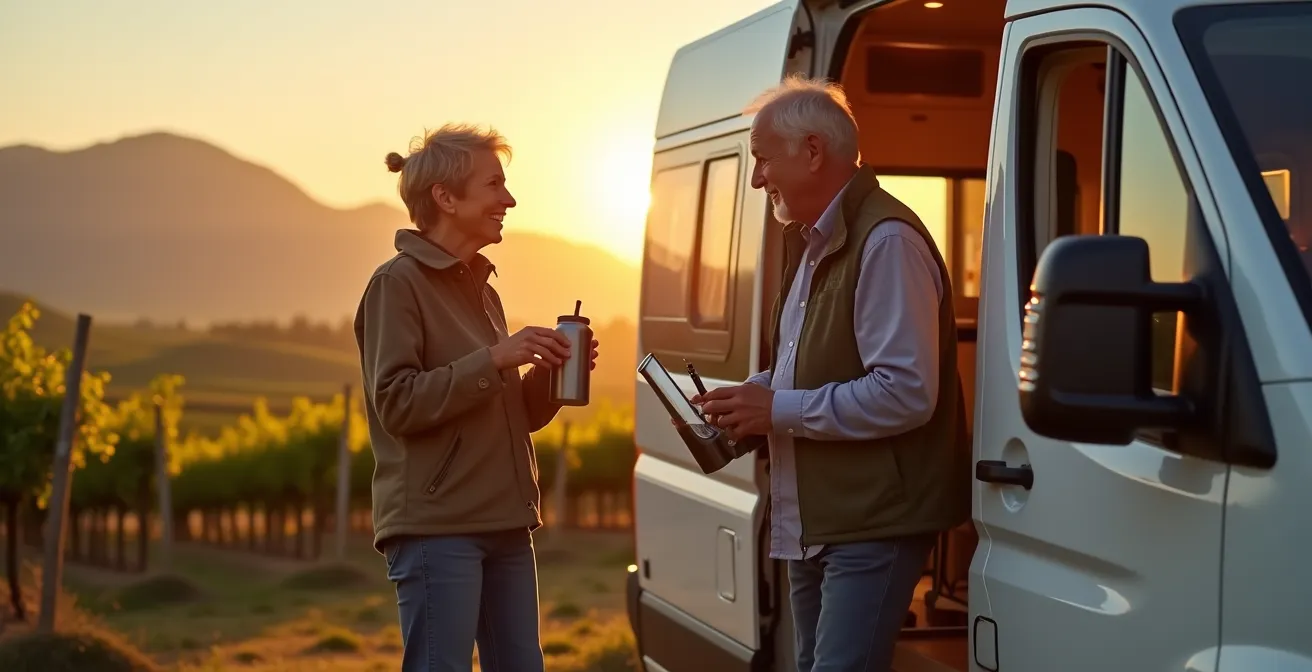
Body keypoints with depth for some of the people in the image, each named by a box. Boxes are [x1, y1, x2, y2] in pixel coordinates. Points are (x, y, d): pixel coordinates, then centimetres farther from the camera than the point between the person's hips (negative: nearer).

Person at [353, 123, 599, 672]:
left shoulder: (481, 289, 17)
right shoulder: (398, 283, -7)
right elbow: (396, 404, -16)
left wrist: (547, 374, 1)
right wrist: (494, 359, -20)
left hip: (503, 525, 8)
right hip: (436, 528, -8)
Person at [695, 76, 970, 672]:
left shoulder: (885, 242, -18)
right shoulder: (812, 243, 16)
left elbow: (907, 392, -25)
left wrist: (781, 410, -19)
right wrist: (752, 398, 6)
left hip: (873, 525, -10)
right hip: (815, 522, 10)